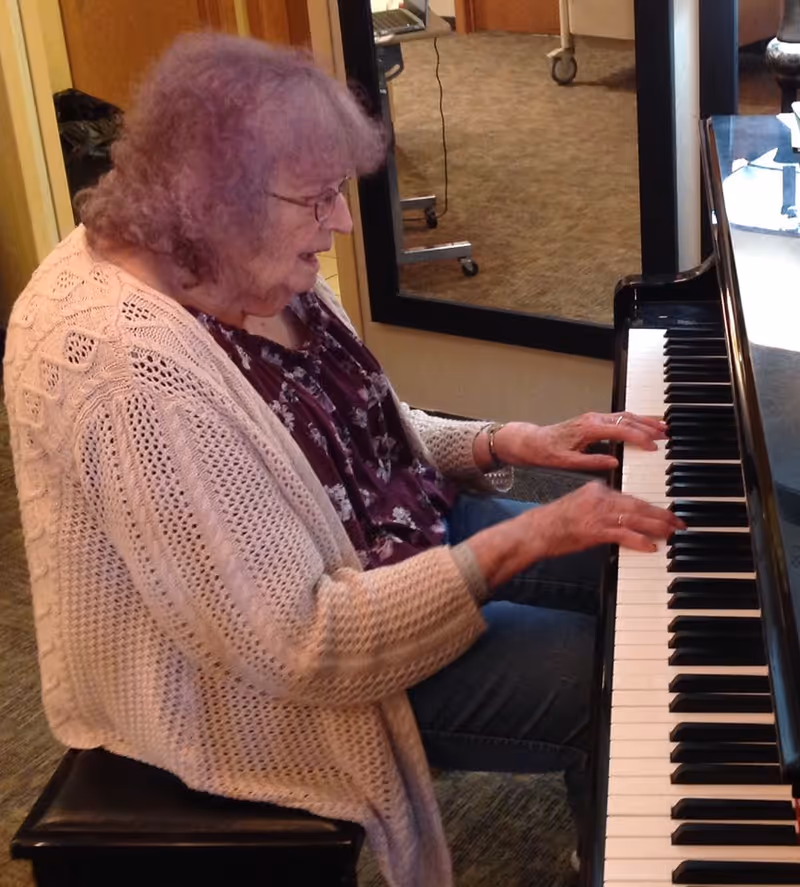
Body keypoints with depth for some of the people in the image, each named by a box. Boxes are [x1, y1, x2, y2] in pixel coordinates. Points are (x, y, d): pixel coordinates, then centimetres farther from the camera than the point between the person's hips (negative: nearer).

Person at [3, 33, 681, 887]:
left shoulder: (235, 265, -6)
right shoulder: (130, 367, -35)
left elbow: (361, 438, 10)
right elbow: (295, 648, -33)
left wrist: (508, 442, -6)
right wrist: (519, 541, -30)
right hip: (256, 689, -9)